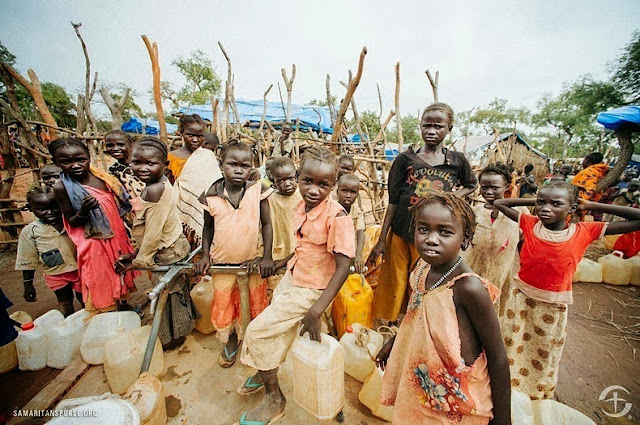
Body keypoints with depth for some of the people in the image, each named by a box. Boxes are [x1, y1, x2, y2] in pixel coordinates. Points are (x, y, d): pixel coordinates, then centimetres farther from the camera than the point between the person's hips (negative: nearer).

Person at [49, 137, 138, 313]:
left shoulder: (102, 175, -4)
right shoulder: (62, 187, -15)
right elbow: (71, 222, -11)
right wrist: (83, 211, -27)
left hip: (117, 235, 5)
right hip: (94, 242, -5)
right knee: (103, 280, 9)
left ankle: (123, 303, 43)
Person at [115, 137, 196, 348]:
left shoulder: (155, 189, -28)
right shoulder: (161, 184, 1)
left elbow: (153, 231, -25)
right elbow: (148, 226, 7)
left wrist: (139, 261, -12)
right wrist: (137, 253, 8)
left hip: (167, 252, -9)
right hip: (173, 246, 9)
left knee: (167, 295, 13)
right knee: (176, 290, 25)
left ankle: (172, 338, 38)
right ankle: (180, 330, 48)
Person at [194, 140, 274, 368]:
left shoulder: (258, 191, -15)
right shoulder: (211, 195, -9)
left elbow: (266, 223, -8)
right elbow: (208, 226, 6)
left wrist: (267, 256, -11)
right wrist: (205, 255, 0)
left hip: (251, 260, -1)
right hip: (222, 262, 2)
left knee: (257, 305, 16)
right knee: (223, 306, 17)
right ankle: (231, 340, 47)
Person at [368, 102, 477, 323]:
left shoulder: (457, 161, 3)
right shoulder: (405, 159, 0)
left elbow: (471, 185, 23)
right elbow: (393, 202, 0)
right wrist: (382, 240, -2)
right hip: (401, 236, 0)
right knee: (394, 289, 9)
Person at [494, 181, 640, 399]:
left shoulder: (584, 231, -14)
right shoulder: (530, 224, -12)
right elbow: (499, 203, -4)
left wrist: (592, 206, -11)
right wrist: (534, 201, -8)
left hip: (552, 306, 0)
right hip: (521, 298, 0)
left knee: (545, 356, 23)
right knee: (514, 349, 19)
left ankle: (538, 396, 50)